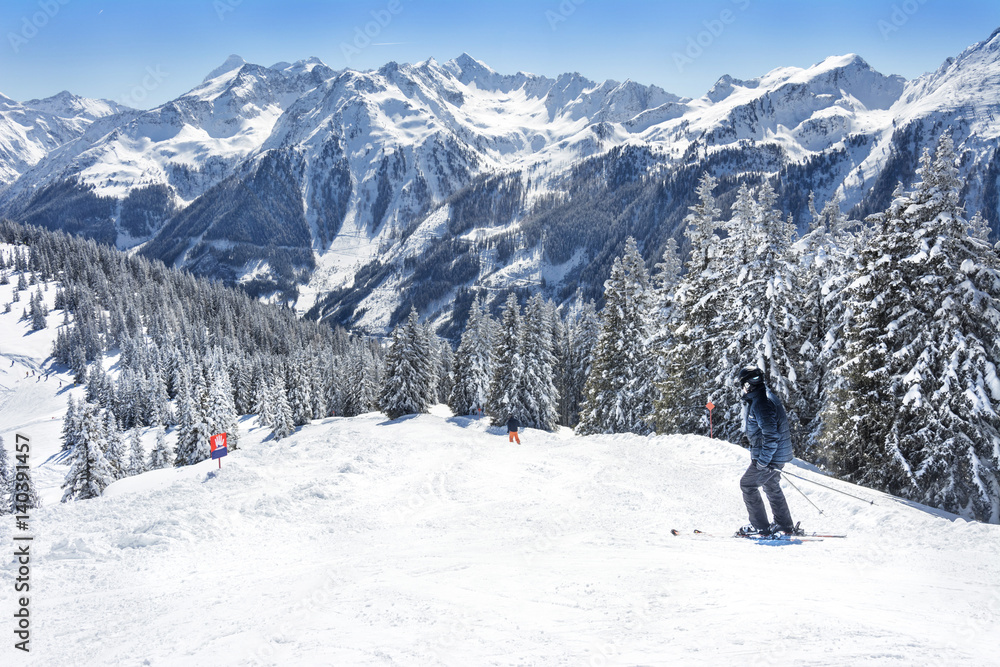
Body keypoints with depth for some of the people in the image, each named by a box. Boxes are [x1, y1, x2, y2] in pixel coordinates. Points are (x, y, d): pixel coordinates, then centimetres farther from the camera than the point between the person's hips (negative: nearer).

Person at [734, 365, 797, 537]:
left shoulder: (761, 402, -24)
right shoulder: (763, 396, 10)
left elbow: (771, 435, -28)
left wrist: (763, 460, -25)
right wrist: (757, 453, 26)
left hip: (772, 455, -10)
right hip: (778, 453, 10)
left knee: (747, 484, -1)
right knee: (771, 487, 23)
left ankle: (760, 527, 4)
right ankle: (785, 525, 32)